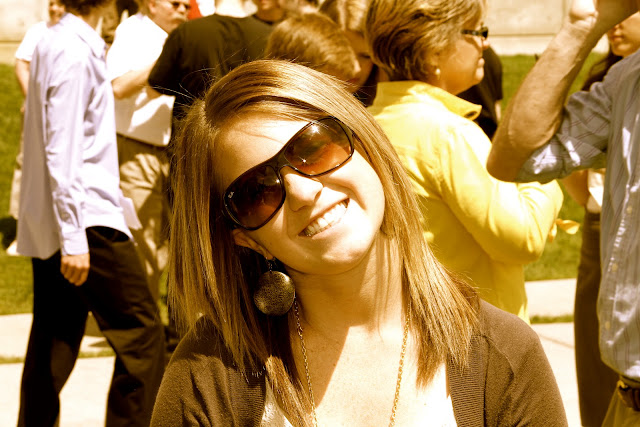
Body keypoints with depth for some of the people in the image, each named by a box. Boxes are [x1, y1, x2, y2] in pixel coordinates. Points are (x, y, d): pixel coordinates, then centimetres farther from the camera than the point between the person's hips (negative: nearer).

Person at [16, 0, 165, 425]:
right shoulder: (76, 50, -15)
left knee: (54, 341, 12)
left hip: (44, 227, 10)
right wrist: (73, 236, -21)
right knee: (141, 333, -6)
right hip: (87, 219, -10)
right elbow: (61, 150, -20)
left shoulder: (54, 42, 13)